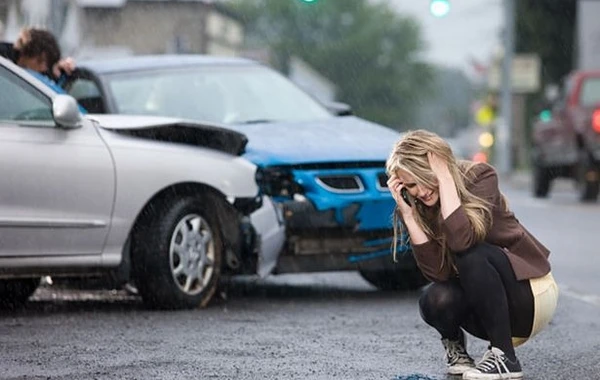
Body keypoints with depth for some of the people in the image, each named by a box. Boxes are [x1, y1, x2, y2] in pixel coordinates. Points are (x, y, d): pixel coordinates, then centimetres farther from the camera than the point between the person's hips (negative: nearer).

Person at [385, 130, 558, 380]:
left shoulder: (480, 177, -18)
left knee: (471, 254, -32)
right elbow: (437, 273, -19)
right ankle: (454, 342, 6)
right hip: (484, 308, 4)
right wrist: (407, 213, -24)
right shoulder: (419, 208, -7)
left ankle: (504, 358, -21)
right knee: (435, 300, -29)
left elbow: (461, 240, -36)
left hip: (531, 295, -4)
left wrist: (445, 177, -30)